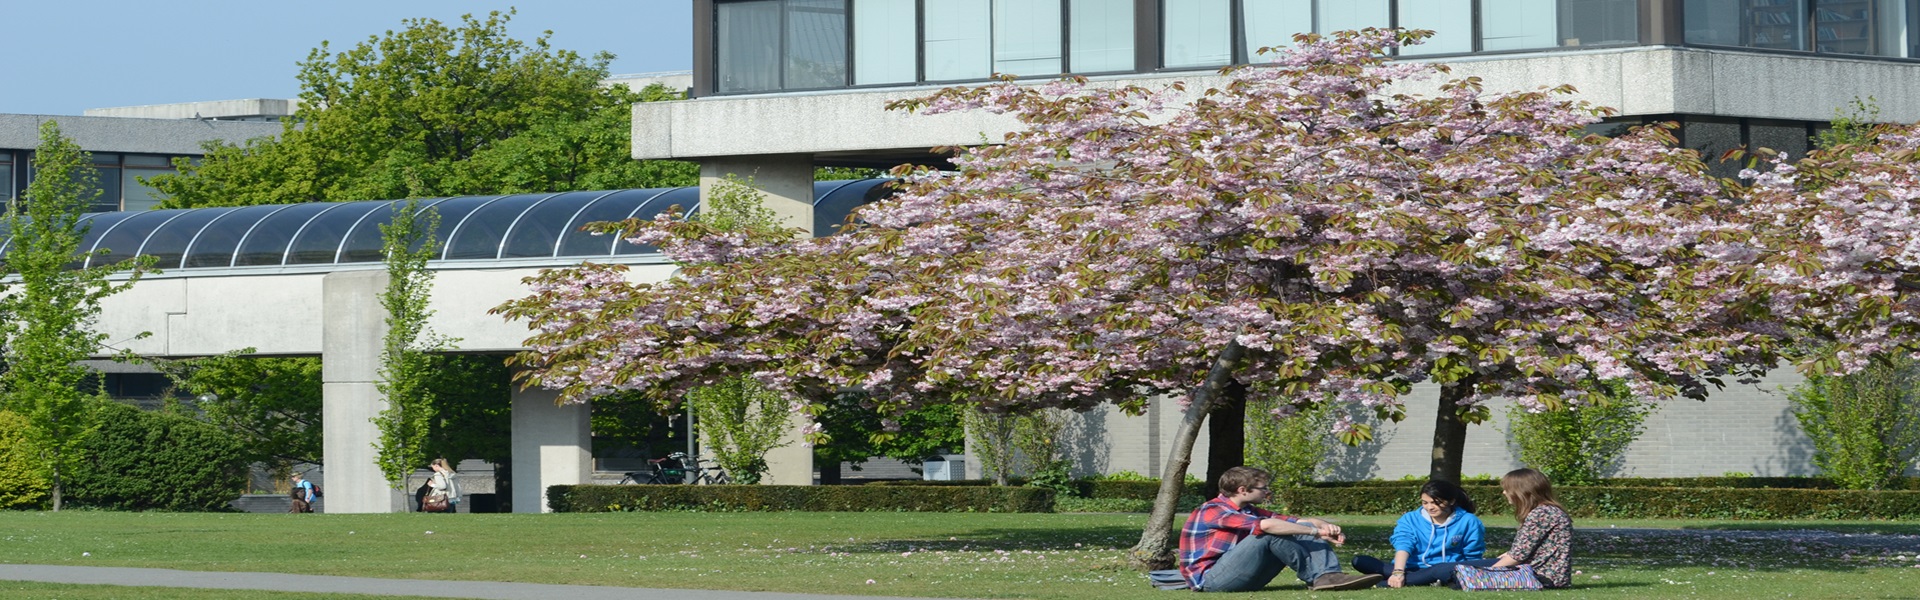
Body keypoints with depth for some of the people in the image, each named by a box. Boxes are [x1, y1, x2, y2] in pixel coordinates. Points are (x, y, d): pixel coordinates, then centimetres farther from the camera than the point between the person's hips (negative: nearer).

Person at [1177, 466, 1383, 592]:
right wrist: (1316, 532, -24)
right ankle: (1319, 577, -18)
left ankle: (1328, 575, -24)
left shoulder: (1249, 511, 14)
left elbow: (1301, 522, 8)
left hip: (1245, 579, 9)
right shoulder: (1213, 512, -15)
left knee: (1303, 530, -3)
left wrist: (1324, 526, -15)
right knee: (1272, 534, -26)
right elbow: (1267, 525, -29)